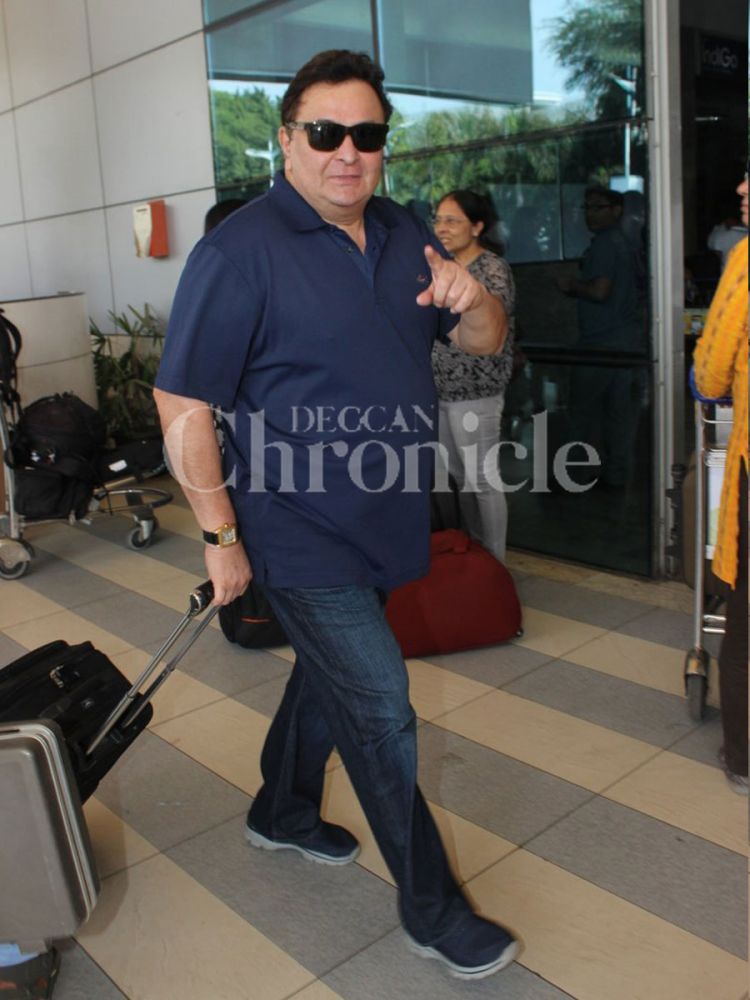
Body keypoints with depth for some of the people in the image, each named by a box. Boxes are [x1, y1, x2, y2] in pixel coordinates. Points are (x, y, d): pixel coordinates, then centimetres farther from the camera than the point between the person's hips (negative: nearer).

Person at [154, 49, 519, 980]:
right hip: (301, 535, -7)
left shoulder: (405, 234, 7)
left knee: (331, 677, 23)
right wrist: (221, 534, -16)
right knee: (382, 713, -2)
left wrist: (471, 297, -13)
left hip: (382, 524, 8)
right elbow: (182, 402, -15)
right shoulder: (239, 251, -16)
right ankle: (432, 910, 18)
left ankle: (282, 812, 48)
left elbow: (484, 342, 11)